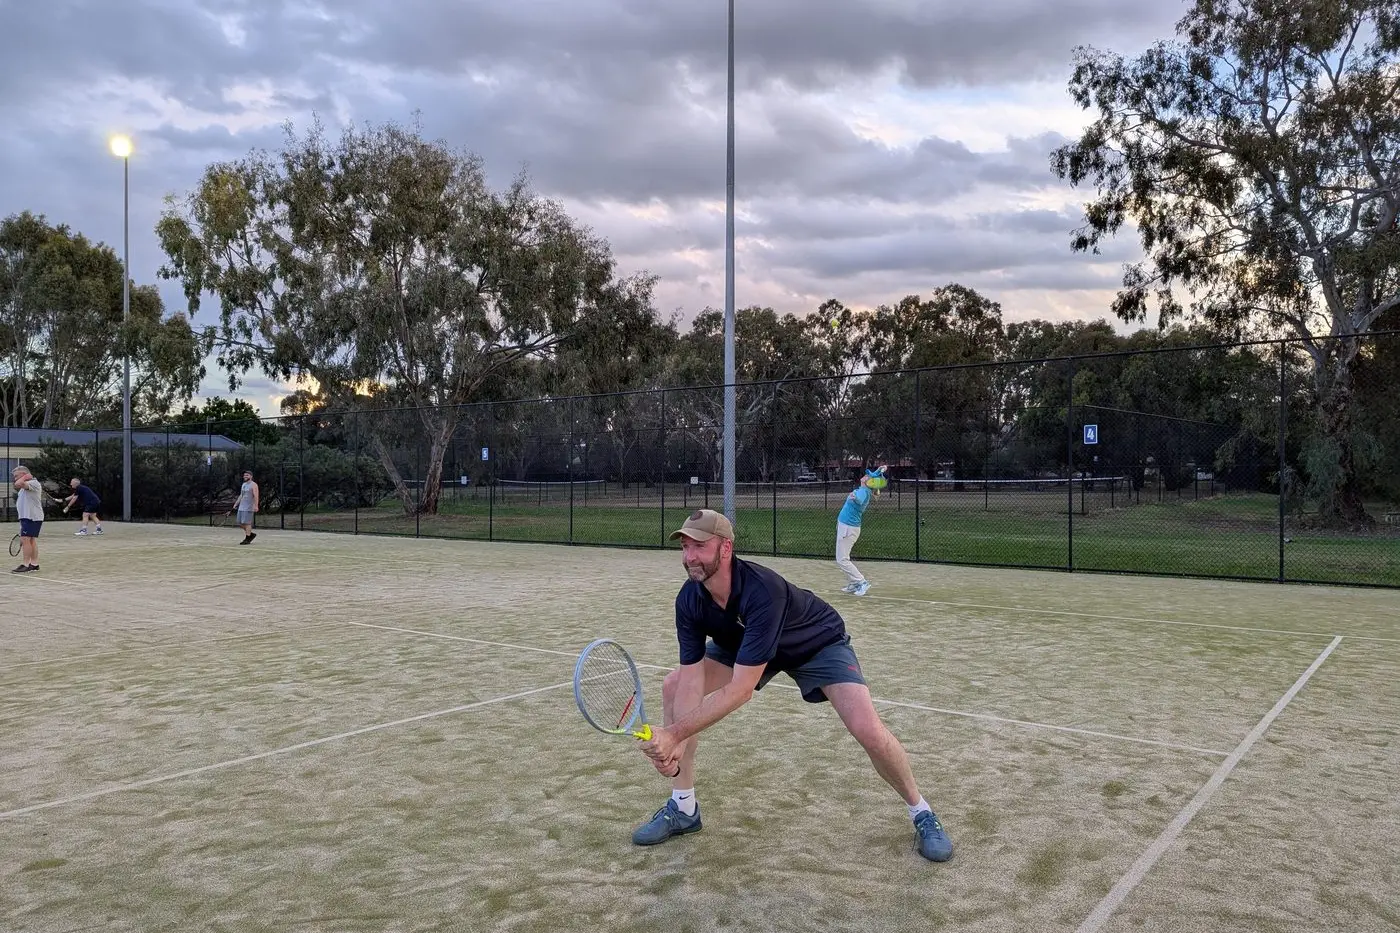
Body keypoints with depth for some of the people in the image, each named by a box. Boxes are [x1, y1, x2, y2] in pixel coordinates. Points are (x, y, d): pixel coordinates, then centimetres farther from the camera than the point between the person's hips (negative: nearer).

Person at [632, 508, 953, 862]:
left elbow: (740, 691, -44)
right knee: (673, 686, -8)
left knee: (868, 731, -24)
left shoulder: (763, 592, -43)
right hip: (746, 645, 6)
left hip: (819, 643, -6)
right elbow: (692, 681, -24)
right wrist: (672, 745, -38)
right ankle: (683, 808, 7)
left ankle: (921, 812, 8)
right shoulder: (688, 600, -23)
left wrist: (674, 733, -44)